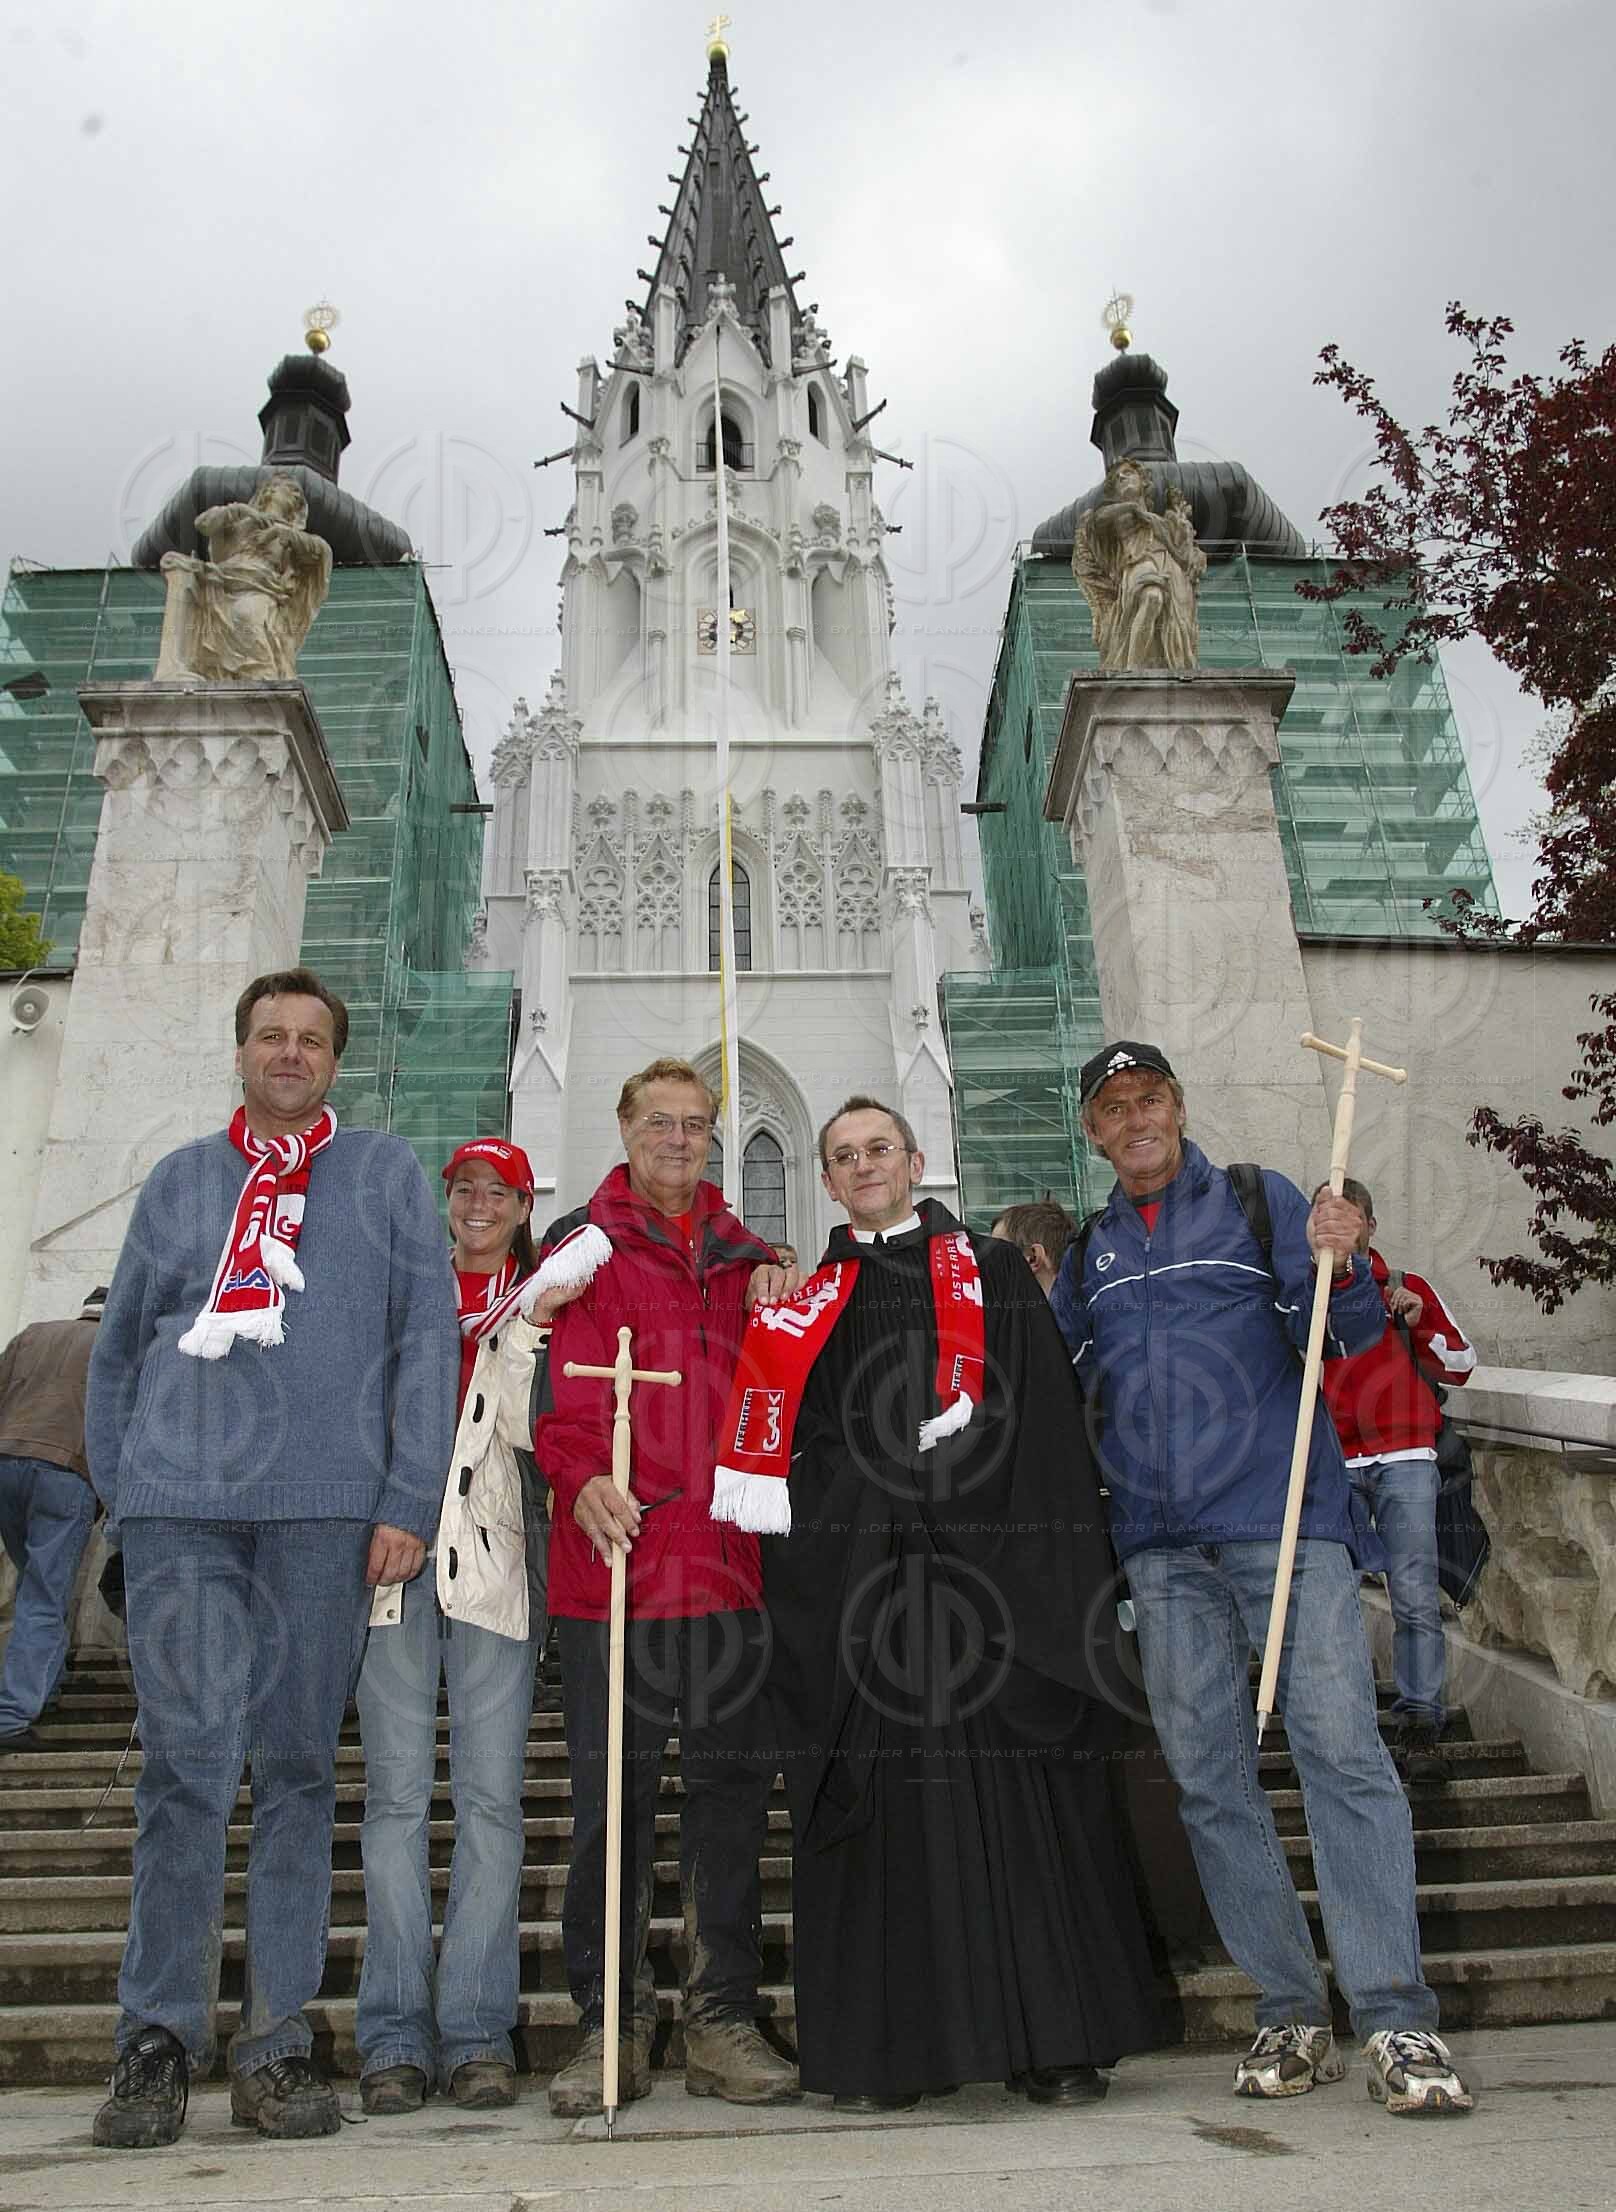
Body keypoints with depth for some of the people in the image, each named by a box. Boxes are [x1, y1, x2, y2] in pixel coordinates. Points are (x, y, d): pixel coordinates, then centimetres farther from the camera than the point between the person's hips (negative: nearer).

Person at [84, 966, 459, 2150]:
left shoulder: (385, 1171, 9)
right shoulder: (179, 1179, 16)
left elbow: (428, 1338, 2)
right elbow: (120, 1346, 18)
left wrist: (409, 1500, -5)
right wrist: (120, 1482, 7)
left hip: (327, 1507, -1)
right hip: (181, 1505, 1)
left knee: (299, 1764, 5)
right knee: (188, 1758, -3)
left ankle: (277, 2041, 14)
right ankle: (159, 2039, 10)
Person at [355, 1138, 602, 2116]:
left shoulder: (546, 1302, 12)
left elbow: (528, 1427, -1)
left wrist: (527, 1328, -11)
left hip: (494, 1559, -1)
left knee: (492, 1795, -2)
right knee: (398, 1791, -1)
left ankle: (476, 2030, 5)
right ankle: (397, 2034, 7)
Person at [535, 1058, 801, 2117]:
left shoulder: (743, 1255, 19)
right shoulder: (582, 1243, 6)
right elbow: (562, 1385, -4)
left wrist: (777, 1278, 5)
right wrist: (582, 1480, -22)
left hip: (728, 1554, 4)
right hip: (614, 1552, -3)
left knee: (732, 1783, 7)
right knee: (613, 1790, 3)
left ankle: (723, 2021, 20)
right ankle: (614, 2027, 17)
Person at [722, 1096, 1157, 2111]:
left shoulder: (995, 1274, 11)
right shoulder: (808, 1298, 16)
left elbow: (1049, 1417, 3)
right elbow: (778, 1436, 12)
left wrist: (1062, 1564, -7)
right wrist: (792, 1555, -1)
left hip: (988, 1560, -1)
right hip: (854, 1572, 2)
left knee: (1015, 1798, 0)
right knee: (878, 1802, 3)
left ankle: (1052, 2039, 12)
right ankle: (888, 2047, 14)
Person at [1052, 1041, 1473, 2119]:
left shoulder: (1260, 1200, 7)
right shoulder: (1088, 1251, 17)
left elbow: (1347, 1337, -1)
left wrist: (1340, 1267, -19)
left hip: (1285, 1519, -3)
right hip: (1164, 1542, 4)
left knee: (1340, 1745, -9)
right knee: (1210, 1776, 4)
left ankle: (1398, 2018, -1)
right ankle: (1291, 2013, 15)